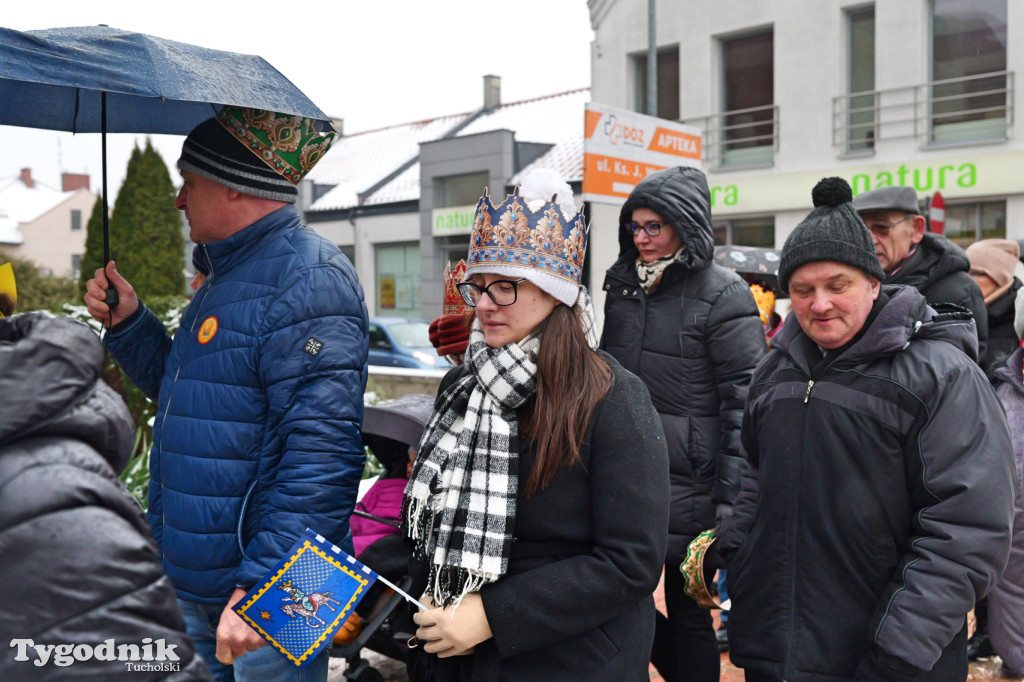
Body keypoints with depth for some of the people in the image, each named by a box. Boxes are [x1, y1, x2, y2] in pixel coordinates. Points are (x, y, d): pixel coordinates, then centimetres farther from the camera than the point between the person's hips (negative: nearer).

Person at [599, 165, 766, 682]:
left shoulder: (723, 295, -7)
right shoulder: (621, 284, 12)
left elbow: (743, 402, -11)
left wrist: (731, 500, -15)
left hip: (688, 483, -6)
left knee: (687, 610, 4)